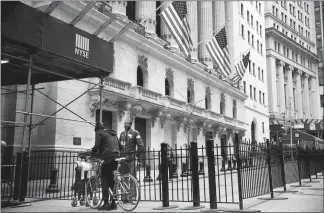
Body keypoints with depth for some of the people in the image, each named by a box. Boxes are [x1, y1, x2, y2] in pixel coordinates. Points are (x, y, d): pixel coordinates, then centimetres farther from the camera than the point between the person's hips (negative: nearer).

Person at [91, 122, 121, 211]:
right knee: (112, 180, 12)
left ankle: (106, 203, -8)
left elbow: (96, 146, -7)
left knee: (104, 180, -2)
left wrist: (91, 152, 8)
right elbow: (119, 146, 25)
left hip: (107, 158, -7)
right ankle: (113, 203, 11)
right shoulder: (113, 133, 25)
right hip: (116, 158, 7)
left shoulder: (99, 133, 4)